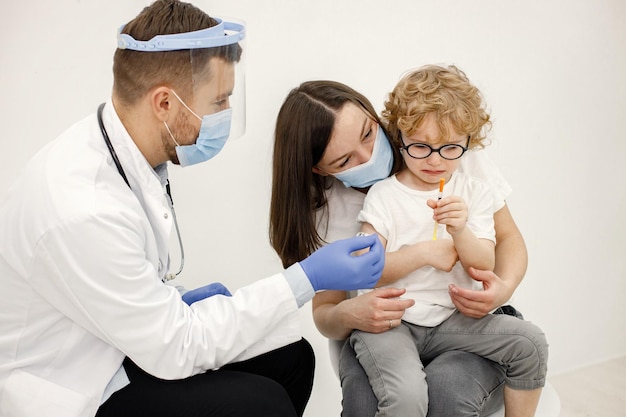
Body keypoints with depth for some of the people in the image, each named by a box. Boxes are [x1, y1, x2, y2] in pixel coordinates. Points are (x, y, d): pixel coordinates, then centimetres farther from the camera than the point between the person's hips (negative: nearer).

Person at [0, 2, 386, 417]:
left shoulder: (126, 153, -6)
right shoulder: (83, 210, -33)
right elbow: (174, 349, -24)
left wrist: (177, 301, 0)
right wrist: (307, 279, -23)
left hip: (126, 336, 8)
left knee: (290, 355, 1)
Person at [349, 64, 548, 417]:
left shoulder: (475, 193, 6)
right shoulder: (384, 196, -3)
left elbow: (484, 267, -2)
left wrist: (460, 231, -20)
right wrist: (422, 254, -17)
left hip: (451, 318, 4)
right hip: (390, 322, -3)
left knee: (530, 342, -12)